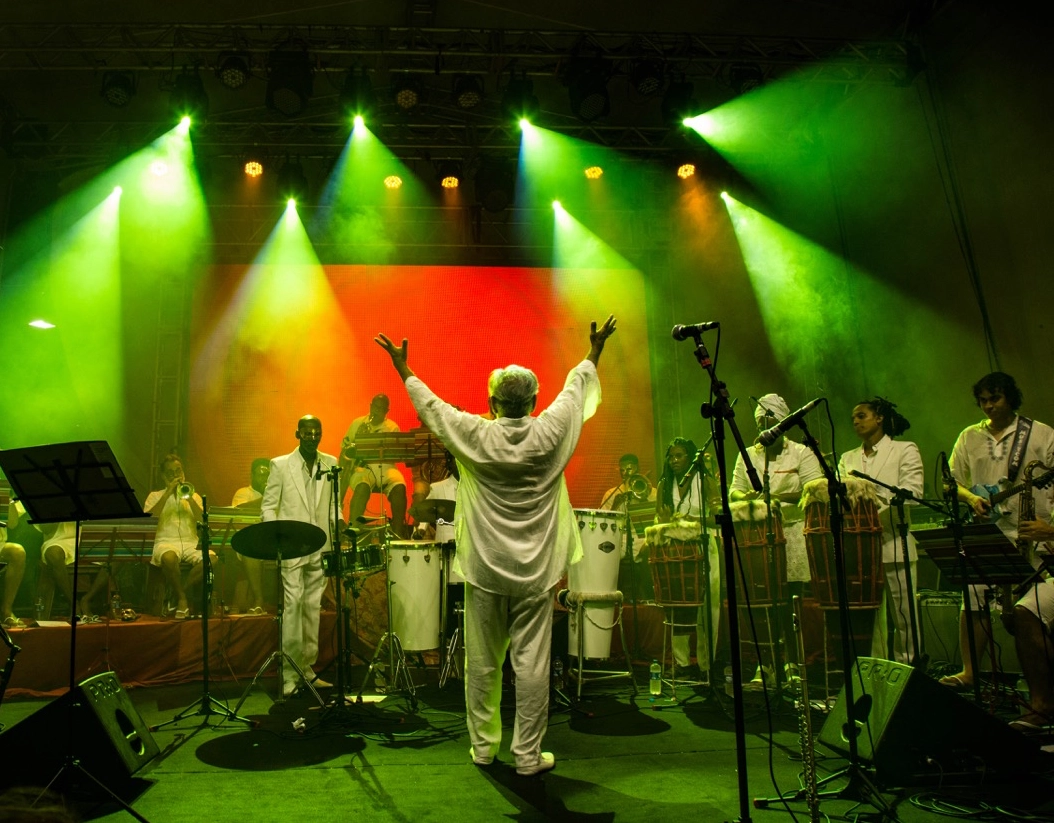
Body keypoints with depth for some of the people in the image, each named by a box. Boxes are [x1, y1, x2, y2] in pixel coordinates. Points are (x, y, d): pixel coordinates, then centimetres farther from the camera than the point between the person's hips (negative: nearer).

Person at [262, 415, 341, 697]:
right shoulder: (280, 465, 0)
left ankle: (307, 669, 19)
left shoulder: (330, 463, 9)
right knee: (293, 603, -10)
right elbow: (268, 505, 1)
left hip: (320, 547, 4)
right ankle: (289, 676, -5)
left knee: (313, 606, 9)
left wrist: (337, 521, -2)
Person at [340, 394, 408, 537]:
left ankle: (397, 533, -23)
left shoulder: (392, 428, 7)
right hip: (363, 467, 0)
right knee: (362, 487, -35)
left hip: (386, 468, 0)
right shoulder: (357, 423, 11)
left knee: (399, 487, -31)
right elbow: (345, 449, 9)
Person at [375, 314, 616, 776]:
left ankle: (482, 747, 25)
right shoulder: (550, 433, -7)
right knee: (531, 664, 5)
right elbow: (577, 387, 11)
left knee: (482, 663, 12)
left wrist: (402, 367, 22)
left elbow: (430, 405, 7)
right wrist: (594, 352, 28)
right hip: (535, 571, 0)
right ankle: (528, 756, 13)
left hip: (485, 569, 0)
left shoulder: (475, 436, -8)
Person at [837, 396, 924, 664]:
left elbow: (912, 492, -10)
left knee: (903, 617, 1)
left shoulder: (904, 450, 5)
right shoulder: (848, 459, 18)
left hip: (894, 545, -4)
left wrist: (873, 494, -24)